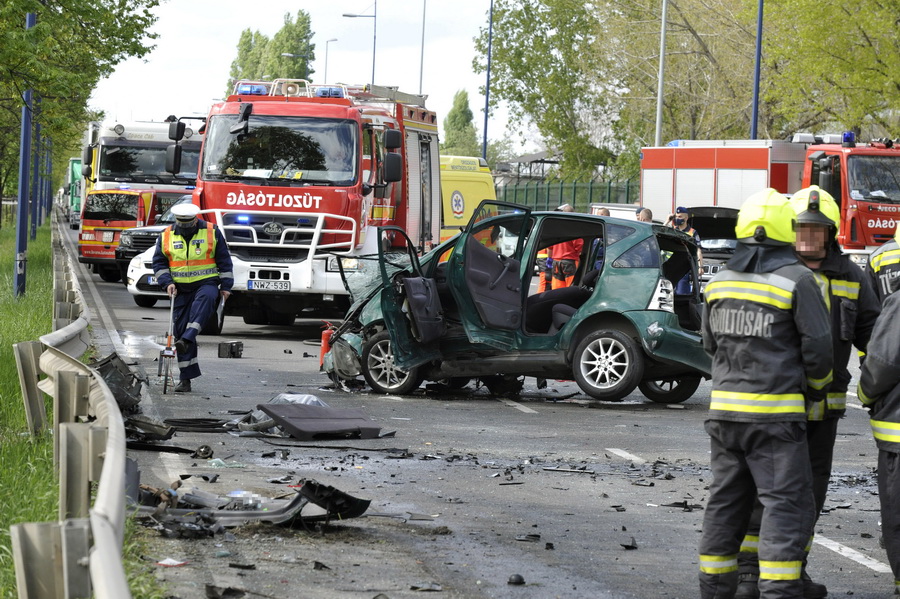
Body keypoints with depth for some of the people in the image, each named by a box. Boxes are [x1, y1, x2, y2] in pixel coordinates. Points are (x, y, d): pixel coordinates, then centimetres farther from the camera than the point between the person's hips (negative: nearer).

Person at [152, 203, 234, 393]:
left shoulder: (212, 232, -1)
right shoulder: (166, 236, 3)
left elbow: (224, 260, 4)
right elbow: (159, 262, 8)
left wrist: (226, 286, 1)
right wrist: (167, 283, -6)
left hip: (206, 284, -3)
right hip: (180, 289, 3)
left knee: (204, 299, -39)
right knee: (180, 329, -1)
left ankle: (187, 340, -47)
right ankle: (185, 378, 5)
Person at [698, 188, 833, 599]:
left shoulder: (720, 281, 7)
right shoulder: (797, 281, -11)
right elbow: (818, 347, -9)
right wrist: (816, 386, 10)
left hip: (725, 407, 6)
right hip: (776, 411, -6)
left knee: (725, 503, 13)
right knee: (786, 505, -5)